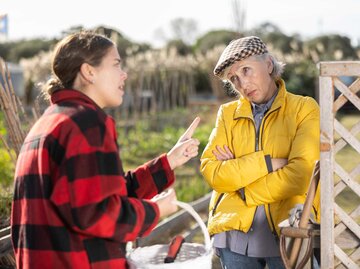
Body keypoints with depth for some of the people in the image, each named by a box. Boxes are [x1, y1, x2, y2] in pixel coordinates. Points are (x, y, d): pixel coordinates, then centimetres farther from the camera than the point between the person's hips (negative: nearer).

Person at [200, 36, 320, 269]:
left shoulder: (304, 109, -2)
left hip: (287, 229, -3)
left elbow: (301, 176, -13)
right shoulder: (227, 113, 8)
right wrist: (266, 163, -14)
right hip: (235, 231, 3)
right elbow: (210, 170, -4)